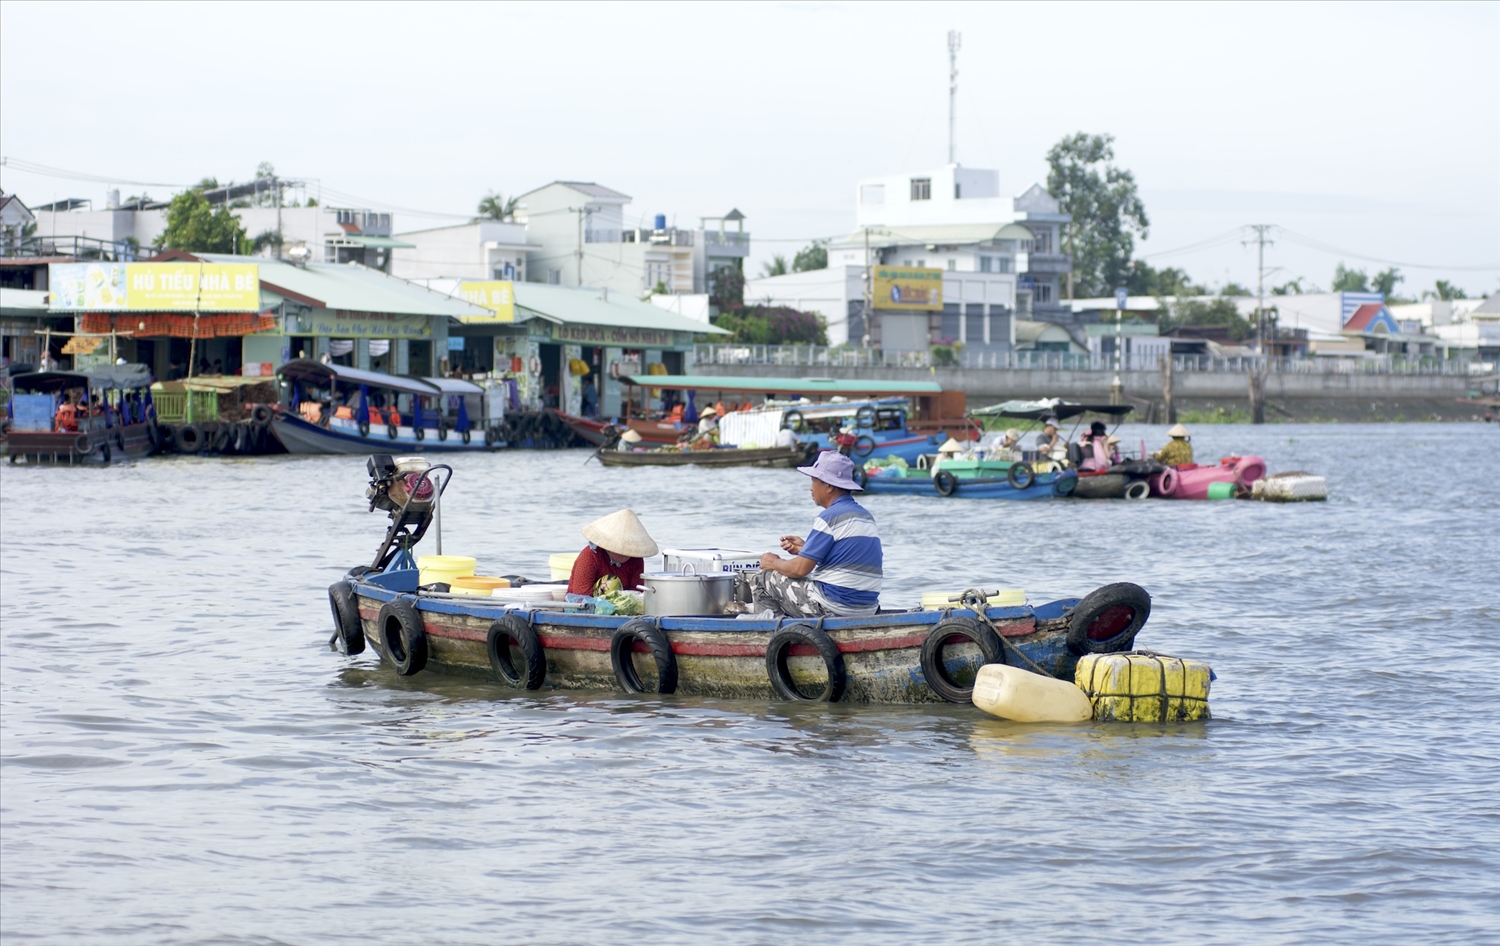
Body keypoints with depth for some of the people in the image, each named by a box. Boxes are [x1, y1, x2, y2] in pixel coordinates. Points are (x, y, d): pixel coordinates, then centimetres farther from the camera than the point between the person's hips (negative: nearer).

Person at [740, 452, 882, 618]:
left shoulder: (830, 517, -13)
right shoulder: (866, 517, 13)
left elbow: (800, 569, -14)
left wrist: (774, 563, 6)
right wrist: (805, 549, 19)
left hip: (834, 608, -9)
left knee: (761, 578, 4)